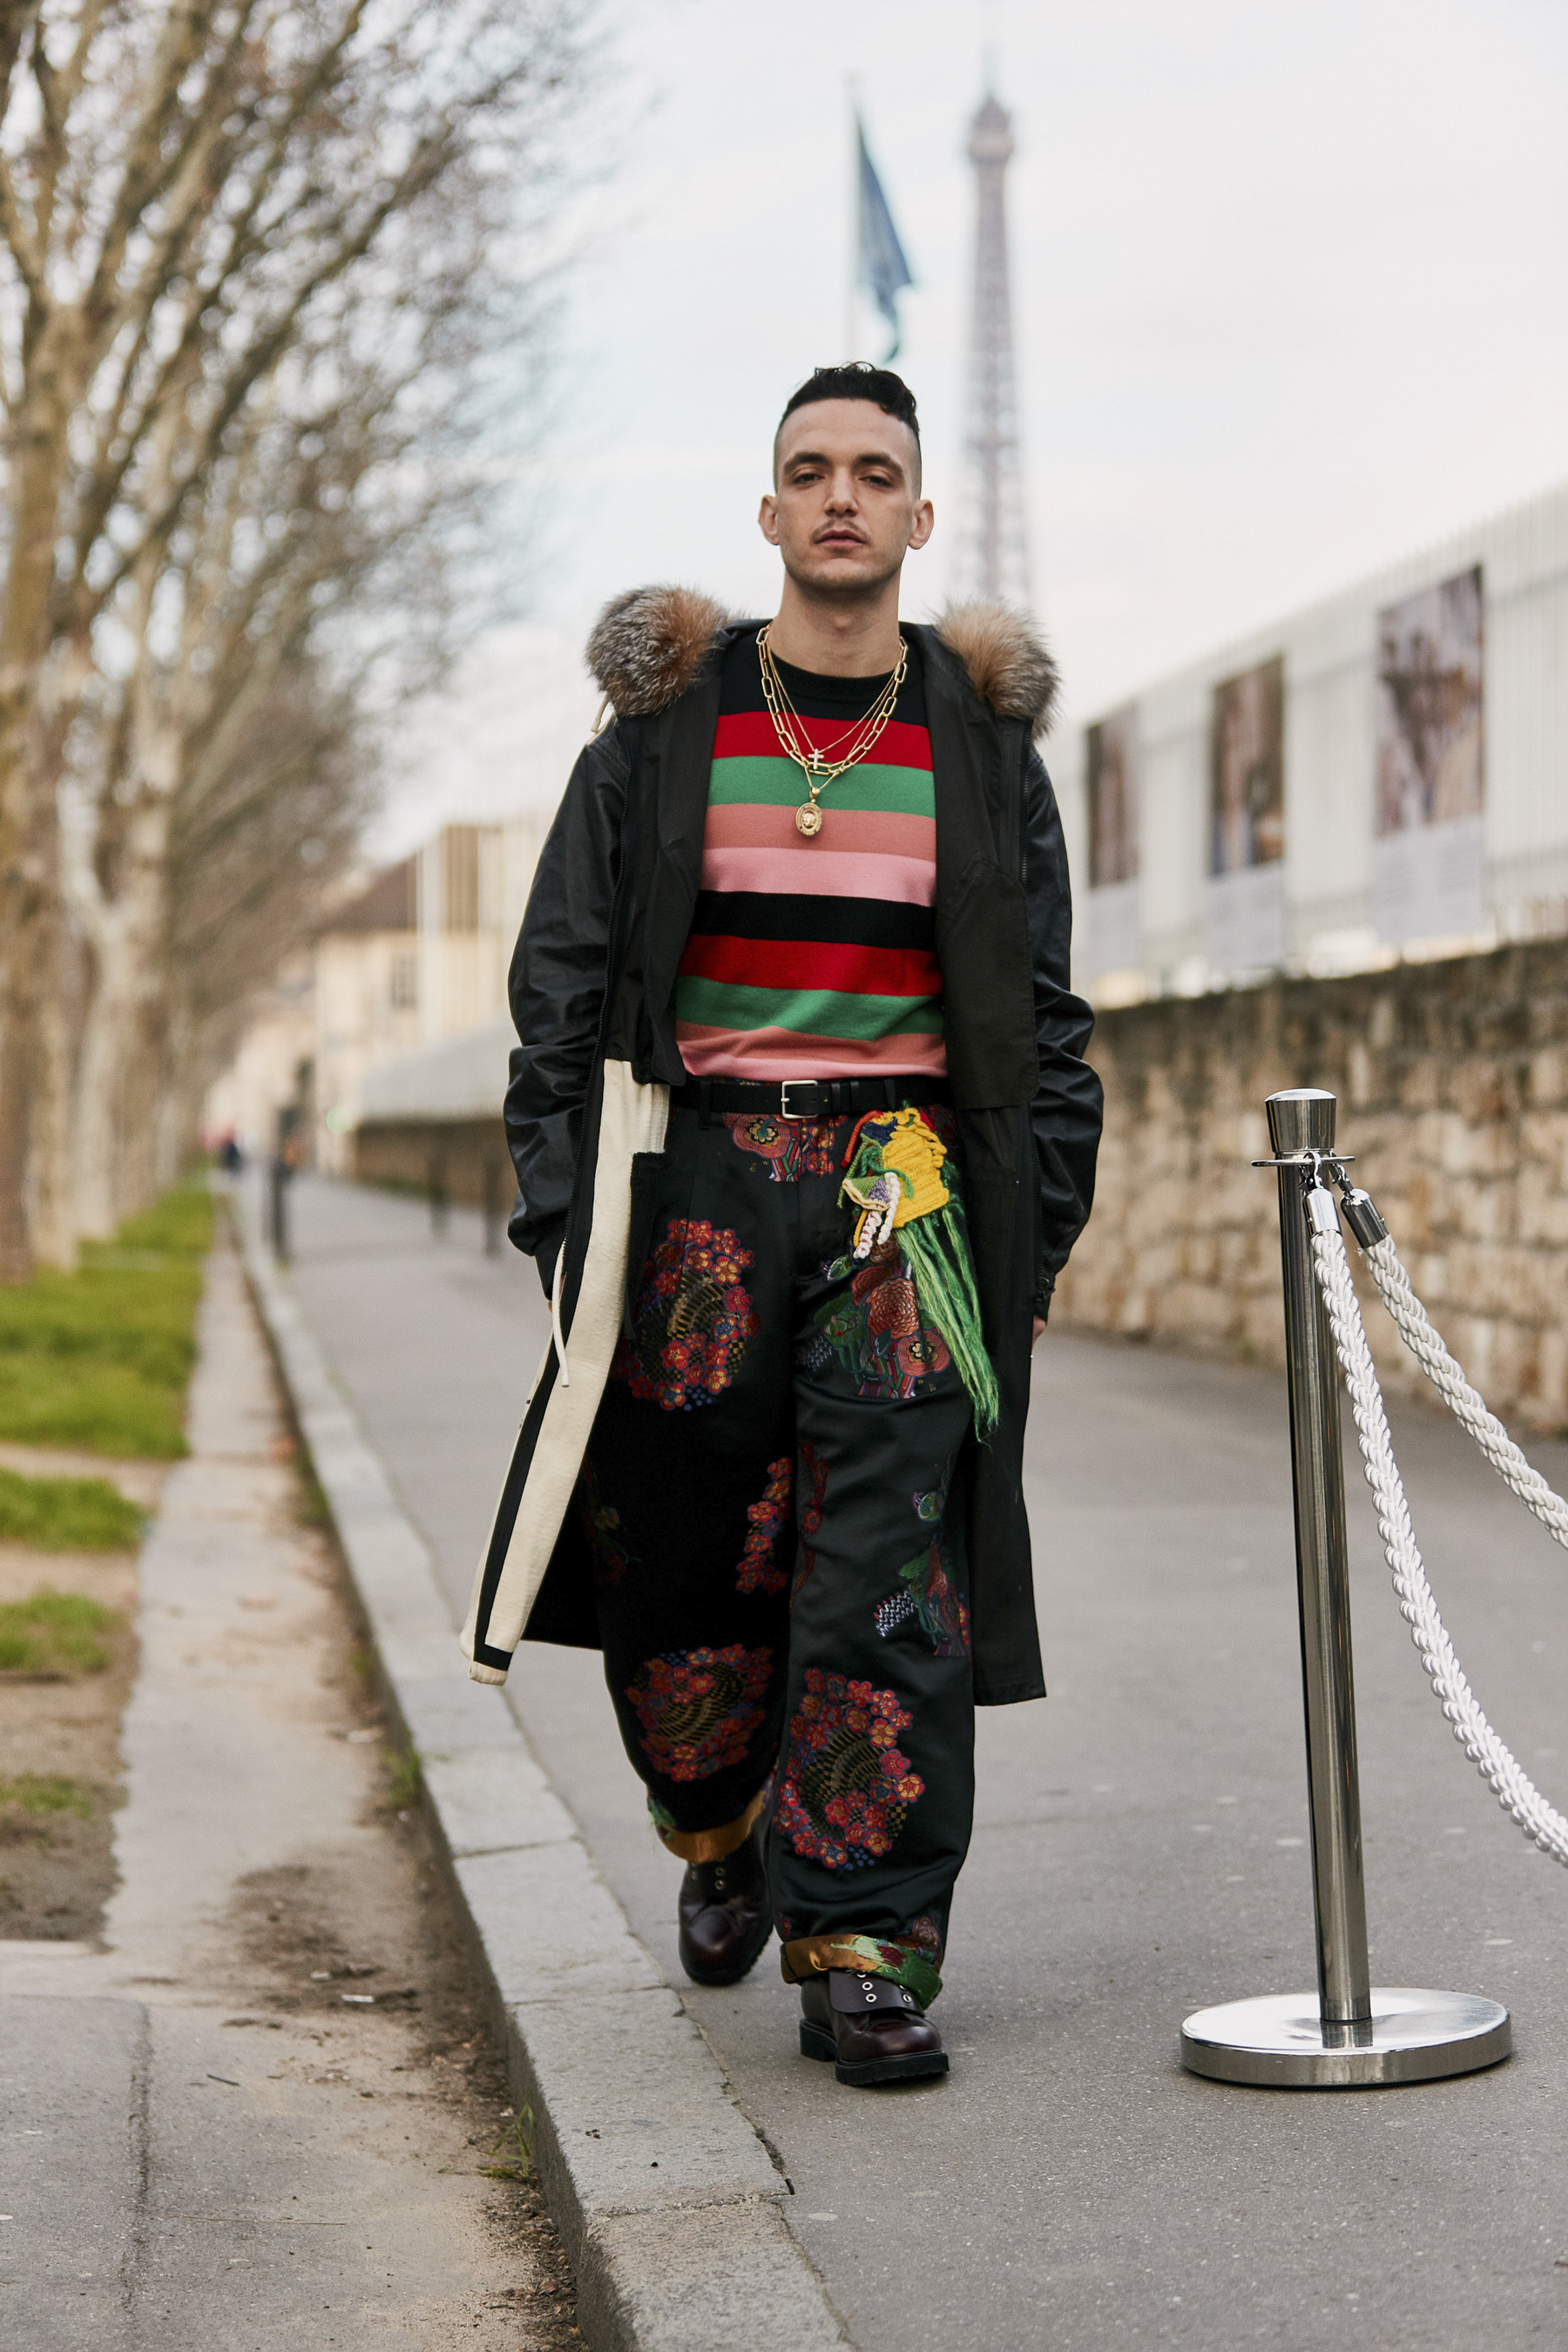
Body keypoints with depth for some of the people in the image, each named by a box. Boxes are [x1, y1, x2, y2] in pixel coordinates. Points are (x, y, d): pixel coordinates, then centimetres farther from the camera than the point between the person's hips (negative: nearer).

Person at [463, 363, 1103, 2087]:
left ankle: (866, 1951, 1)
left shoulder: (981, 736, 9)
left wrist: (1042, 1226, 4)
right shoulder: (664, 723, 6)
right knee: (680, 1557, 2)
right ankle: (722, 1830, 32)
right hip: (699, 1176, 0)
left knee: (890, 1580, -7)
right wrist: (562, 1203, -2)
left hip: (909, 1183, 0)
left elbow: (1040, 1006, 12)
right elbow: (563, 976, 6)